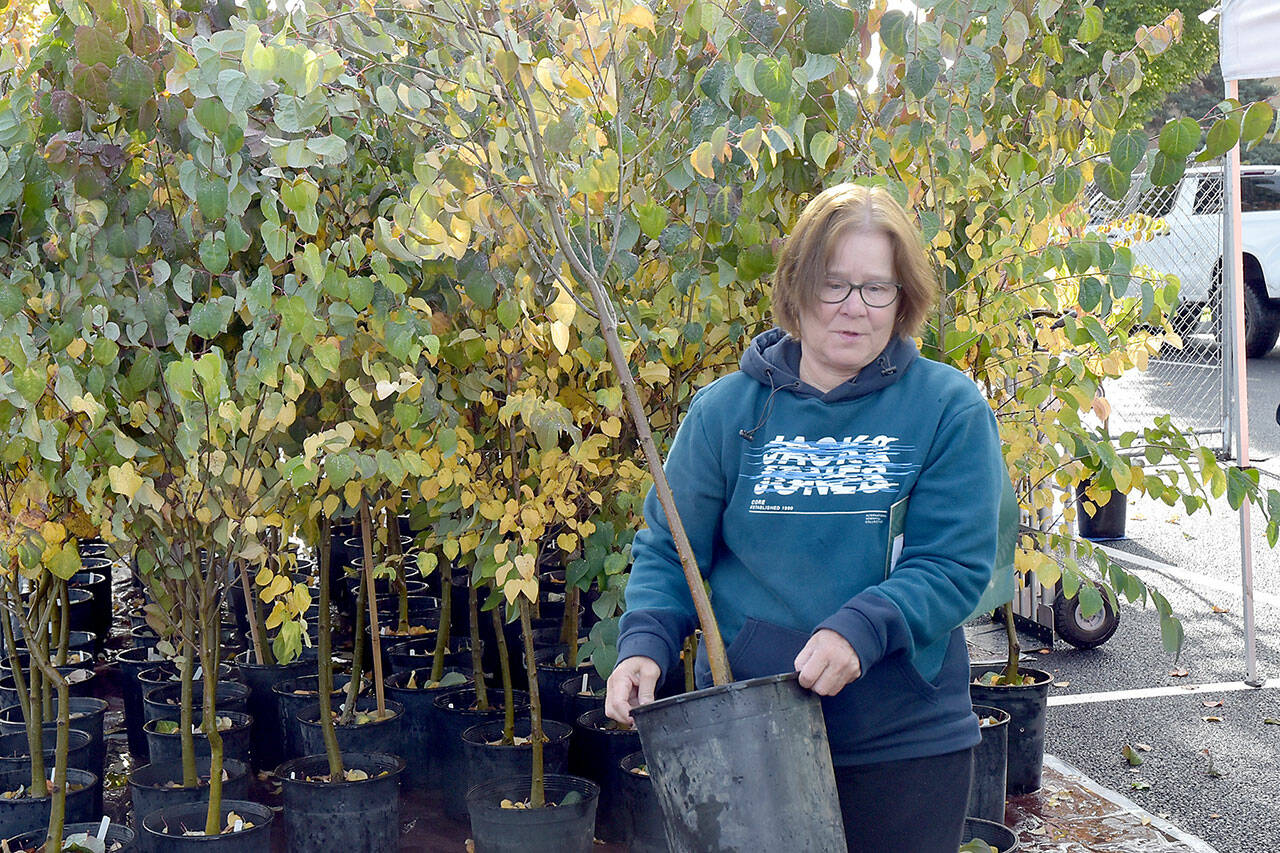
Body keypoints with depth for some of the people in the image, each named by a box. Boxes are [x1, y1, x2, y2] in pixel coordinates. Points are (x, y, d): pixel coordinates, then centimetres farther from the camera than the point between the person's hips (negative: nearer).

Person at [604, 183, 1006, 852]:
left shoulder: (951, 408, -4)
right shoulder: (726, 410, 1)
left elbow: (956, 565, -10)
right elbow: (668, 550, 5)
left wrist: (860, 629, -27)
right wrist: (644, 643, -14)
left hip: (905, 741, 0)